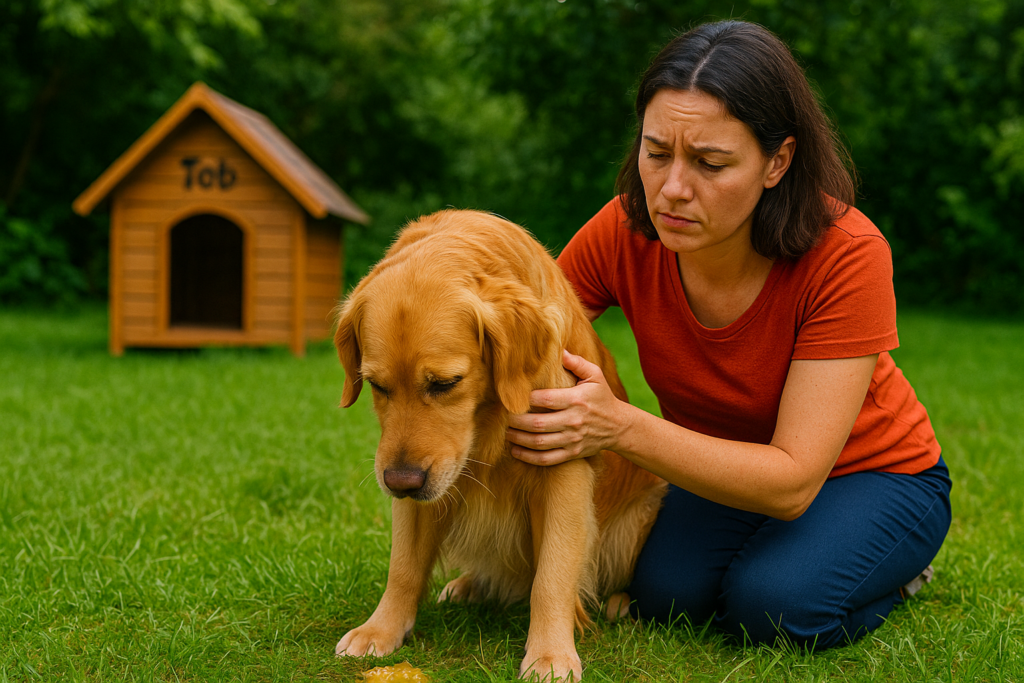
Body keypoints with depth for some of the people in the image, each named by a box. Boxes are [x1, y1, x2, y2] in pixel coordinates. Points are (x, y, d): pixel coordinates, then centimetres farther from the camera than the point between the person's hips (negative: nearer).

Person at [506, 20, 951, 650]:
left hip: (873, 474, -3)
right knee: (663, 594, -23)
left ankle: (893, 564, 3)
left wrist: (622, 427, -46)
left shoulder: (847, 254, -32)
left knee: (772, 603, -30)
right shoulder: (626, 233, -21)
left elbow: (793, 481, -34)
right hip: (723, 470, 4)